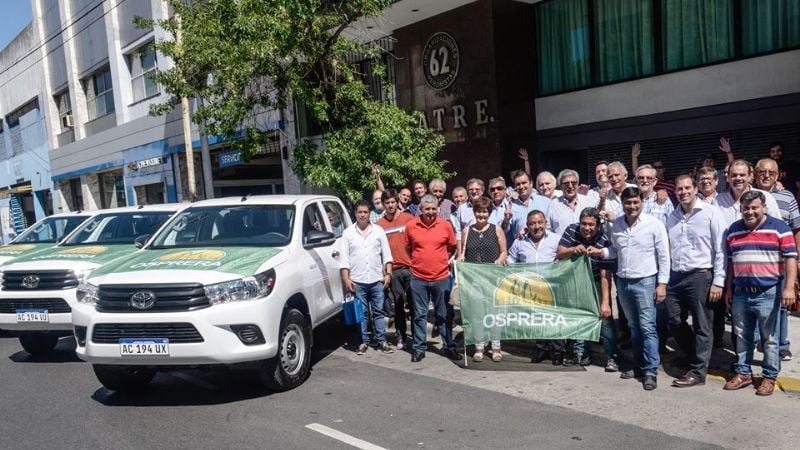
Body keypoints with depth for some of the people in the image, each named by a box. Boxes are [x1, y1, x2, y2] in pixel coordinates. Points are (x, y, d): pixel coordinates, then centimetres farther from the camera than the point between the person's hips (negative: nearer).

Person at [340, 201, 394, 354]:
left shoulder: (378, 231, 5)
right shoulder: (348, 232, 2)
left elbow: (386, 255, 6)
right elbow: (344, 258, 0)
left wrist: (388, 274, -1)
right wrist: (346, 279, -6)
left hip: (377, 279, 1)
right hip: (357, 281, -1)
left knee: (379, 311, 6)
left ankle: (382, 341, 13)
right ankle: (363, 342, 15)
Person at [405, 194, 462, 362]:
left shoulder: (446, 225, -3)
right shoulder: (411, 226, -3)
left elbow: (452, 247, 11)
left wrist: (441, 260, 8)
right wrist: (420, 261, 10)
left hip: (441, 277, 0)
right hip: (418, 278, 0)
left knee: (444, 315, 10)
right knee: (420, 315, 8)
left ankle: (449, 347, 21)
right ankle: (419, 348, 18)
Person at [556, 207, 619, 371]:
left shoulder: (605, 242, -27)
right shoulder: (571, 230, -17)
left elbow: (605, 276, -30)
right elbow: (559, 253, -12)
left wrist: (605, 302, -35)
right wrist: (572, 250, -34)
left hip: (596, 281, -4)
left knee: (605, 316, -11)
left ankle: (611, 357, -1)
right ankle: (582, 353, 21)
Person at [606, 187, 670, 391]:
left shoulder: (654, 224, -8)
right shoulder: (614, 225, 4)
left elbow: (664, 256, -6)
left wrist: (662, 283, -10)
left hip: (645, 281, -5)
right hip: (623, 282, 5)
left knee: (647, 327, -6)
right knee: (633, 327, 14)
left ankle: (651, 370, 0)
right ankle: (639, 364, 24)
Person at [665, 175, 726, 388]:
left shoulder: (710, 213, -4)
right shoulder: (672, 217, 13)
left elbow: (721, 249, -7)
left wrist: (718, 281, -11)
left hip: (700, 276, -6)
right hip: (675, 277, 6)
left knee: (702, 327, 2)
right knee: (675, 322, 10)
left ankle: (698, 372, 12)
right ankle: (697, 357, 30)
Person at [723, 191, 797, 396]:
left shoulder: (779, 228, -3)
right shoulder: (733, 230, 10)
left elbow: (791, 258, -8)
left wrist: (789, 287, -16)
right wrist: (728, 288, 14)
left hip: (768, 293, -4)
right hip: (740, 293, 4)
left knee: (769, 338, 4)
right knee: (742, 336, 12)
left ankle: (769, 377, 16)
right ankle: (743, 373, 23)